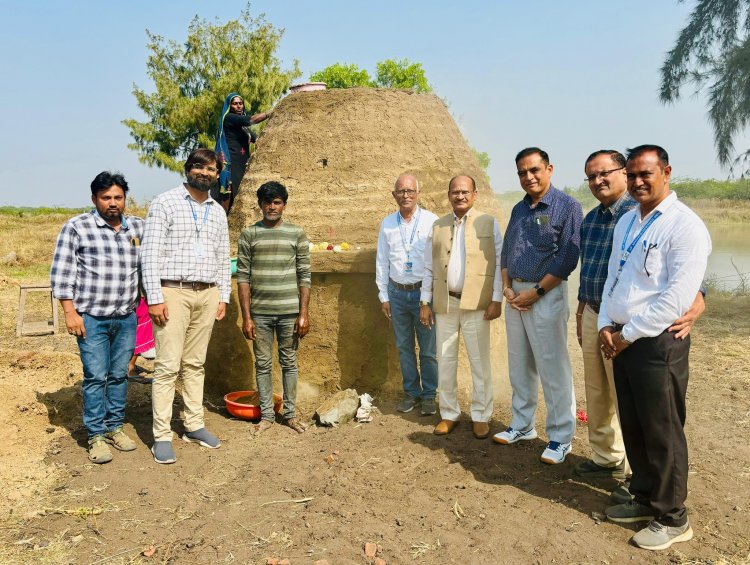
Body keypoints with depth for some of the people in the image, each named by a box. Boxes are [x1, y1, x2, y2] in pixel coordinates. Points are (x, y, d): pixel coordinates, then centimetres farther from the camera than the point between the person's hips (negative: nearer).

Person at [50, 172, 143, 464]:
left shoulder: (137, 227, 8)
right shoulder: (77, 227, -4)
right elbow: (61, 272, -5)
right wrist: (70, 312, -9)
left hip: (126, 318, 4)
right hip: (91, 318, -4)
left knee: (119, 374, 11)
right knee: (96, 377, 0)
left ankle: (115, 427, 24)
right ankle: (96, 436, 11)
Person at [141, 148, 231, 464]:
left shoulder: (218, 212, 15)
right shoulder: (165, 203, -2)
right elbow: (151, 253, -7)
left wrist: (223, 296, 11)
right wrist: (154, 298, -13)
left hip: (208, 295, 5)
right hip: (173, 292, -5)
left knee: (195, 364, 11)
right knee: (168, 366, -4)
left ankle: (194, 426, 20)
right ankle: (162, 436, 4)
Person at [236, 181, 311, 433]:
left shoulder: (297, 233, 3)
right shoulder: (249, 234, 3)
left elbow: (304, 276, 2)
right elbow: (243, 277, 0)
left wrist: (304, 313, -4)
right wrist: (246, 316, -5)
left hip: (289, 311, 0)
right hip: (259, 312, 0)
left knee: (289, 362, 9)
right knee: (263, 364, 8)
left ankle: (290, 413, 22)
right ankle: (266, 415, 21)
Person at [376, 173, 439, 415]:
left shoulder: (431, 221, -4)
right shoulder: (387, 224, 6)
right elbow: (381, 262, 10)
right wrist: (383, 296, 9)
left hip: (424, 292, -3)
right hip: (397, 293, 3)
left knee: (428, 349, 3)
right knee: (404, 348, 12)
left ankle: (429, 395, 18)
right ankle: (411, 392, 26)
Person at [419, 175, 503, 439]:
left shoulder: (489, 223, 1)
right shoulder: (437, 226, 10)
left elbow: (499, 264, -2)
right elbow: (429, 267, 10)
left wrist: (496, 300, -9)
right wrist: (425, 303, 6)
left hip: (476, 303, -3)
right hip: (444, 303, 3)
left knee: (480, 362, 5)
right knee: (445, 362, 10)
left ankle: (481, 416, 19)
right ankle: (449, 413, 24)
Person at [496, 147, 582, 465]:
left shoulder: (566, 207, -8)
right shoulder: (519, 209, 14)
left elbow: (567, 258, -14)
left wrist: (535, 292, -15)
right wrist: (507, 287, 3)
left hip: (546, 294, -7)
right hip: (515, 295, 7)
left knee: (553, 369, -2)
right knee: (519, 365, 14)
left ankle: (560, 437, 11)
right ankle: (522, 425, 28)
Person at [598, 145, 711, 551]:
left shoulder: (685, 225, -13)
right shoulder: (626, 222, 13)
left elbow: (676, 298, -20)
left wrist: (628, 335, -14)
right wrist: (606, 326, 2)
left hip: (657, 342, -8)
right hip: (621, 340, 8)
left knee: (661, 432, 3)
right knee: (632, 426, 17)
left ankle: (672, 519, 20)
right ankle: (645, 498, 34)